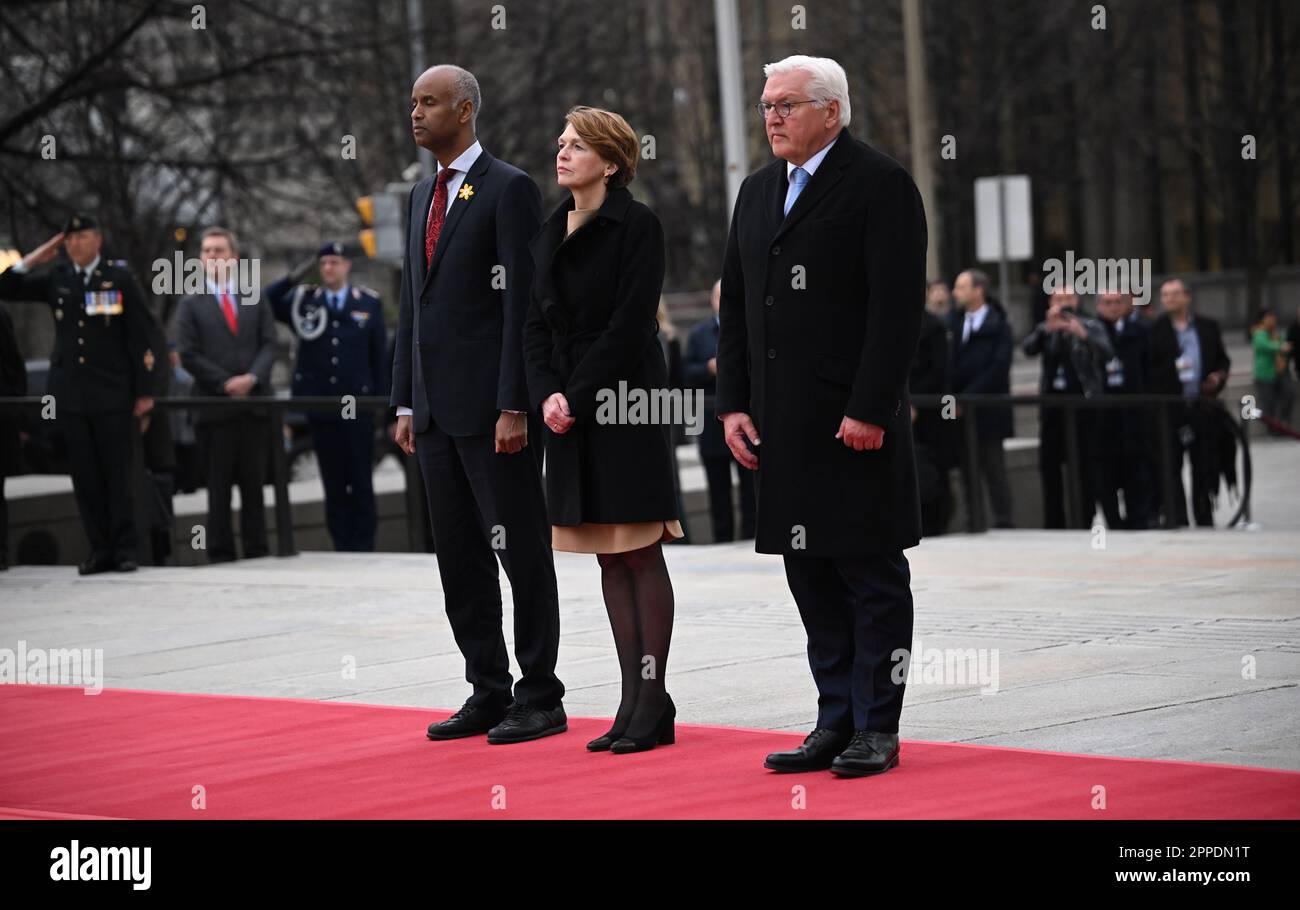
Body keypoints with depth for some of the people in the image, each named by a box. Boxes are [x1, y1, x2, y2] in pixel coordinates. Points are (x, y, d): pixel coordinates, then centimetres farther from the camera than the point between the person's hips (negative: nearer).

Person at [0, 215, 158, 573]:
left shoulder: (121, 278, 2)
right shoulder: (55, 279, 11)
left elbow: (140, 337, 0)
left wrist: (145, 392, -4)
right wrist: (33, 260, 1)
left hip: (114, 395, -3)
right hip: (71, 395, 3)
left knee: (118, 474, -1)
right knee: (85, 477, 4)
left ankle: (125, 548, 5)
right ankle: (100, 550, 8)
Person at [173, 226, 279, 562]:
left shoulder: (255, 299, 13)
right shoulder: (191, 304, 6)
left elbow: (269, 344, 6)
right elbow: (188, 355, -2)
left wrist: (252, 377, -12)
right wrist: (226, 383, -10)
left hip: (255, 401, 2)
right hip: (214, 405, -2)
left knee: (254, 482, 5)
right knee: (218, 485, -1)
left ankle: (257, 549, 8)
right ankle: (220, 553, 1)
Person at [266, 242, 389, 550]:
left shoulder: (369, 303, 7)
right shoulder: (303, 300, 8)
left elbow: (380, 356, 6)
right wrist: (293, 279, -4)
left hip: (358, 405, -1)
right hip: (320, 406, 1)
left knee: (361, 482, 3)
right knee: (333, 484, 4)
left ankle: (364, 546, 8)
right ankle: (342, 547, 8)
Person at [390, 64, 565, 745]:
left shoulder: (510, 189, -8)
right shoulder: (423, 195, 17)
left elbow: (523, 302, -13)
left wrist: (514, 407, -18)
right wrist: (406, 401, 14)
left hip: (491, 406, -8)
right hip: (437, 408, 8)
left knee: (523, 555, -2)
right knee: (460, 560, 11)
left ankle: (540, 698, 3)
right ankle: (488, 694, 18)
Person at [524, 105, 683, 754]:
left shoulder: (637, 226, -7)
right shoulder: (551, 232, 14)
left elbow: (630, 322, -14)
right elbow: (537, 323, 11)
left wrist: (577, 395, -15)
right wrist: (546, 394, -5)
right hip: (569, 407, 7)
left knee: (640, 553, -5)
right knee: (610, 559, 7)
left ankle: (653, 703, -2)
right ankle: (634, 701, 11)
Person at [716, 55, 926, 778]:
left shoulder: (880, 183, -6)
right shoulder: (758, 191, 17)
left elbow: (899, 305, -13)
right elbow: (737, 305, 18)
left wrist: (871, 409, -18)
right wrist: (734, 404, 8)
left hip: (856, 421, -7)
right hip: (783, 424, 7)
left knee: (873, 575, 0)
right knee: (812, 576, 9)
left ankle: (878, 728, 5)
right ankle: (838, 723, 16)